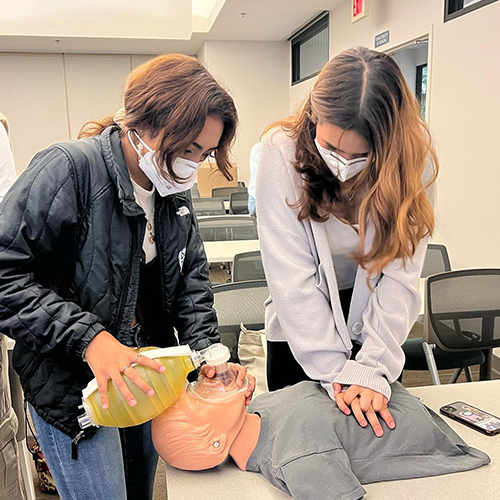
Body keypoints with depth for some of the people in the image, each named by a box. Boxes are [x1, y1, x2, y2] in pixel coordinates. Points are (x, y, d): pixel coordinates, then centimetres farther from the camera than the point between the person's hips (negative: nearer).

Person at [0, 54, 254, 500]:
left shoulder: (174, 189, 1)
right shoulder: (69, 168, -22)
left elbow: (191, 277, 6)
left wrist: (206, 350, -8)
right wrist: (88, 337, -30)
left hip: (146, 377, 7)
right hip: (72, 385, -6)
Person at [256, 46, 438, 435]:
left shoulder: (413, 157, -18)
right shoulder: (282, 150, -23)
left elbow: (401, 275, -21)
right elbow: (292, 279, -25)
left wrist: (374, 367, -27)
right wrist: (337, 370, -26)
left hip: (374, 320, 2)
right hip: (300, 327, -1)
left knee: (376, 427, 19)